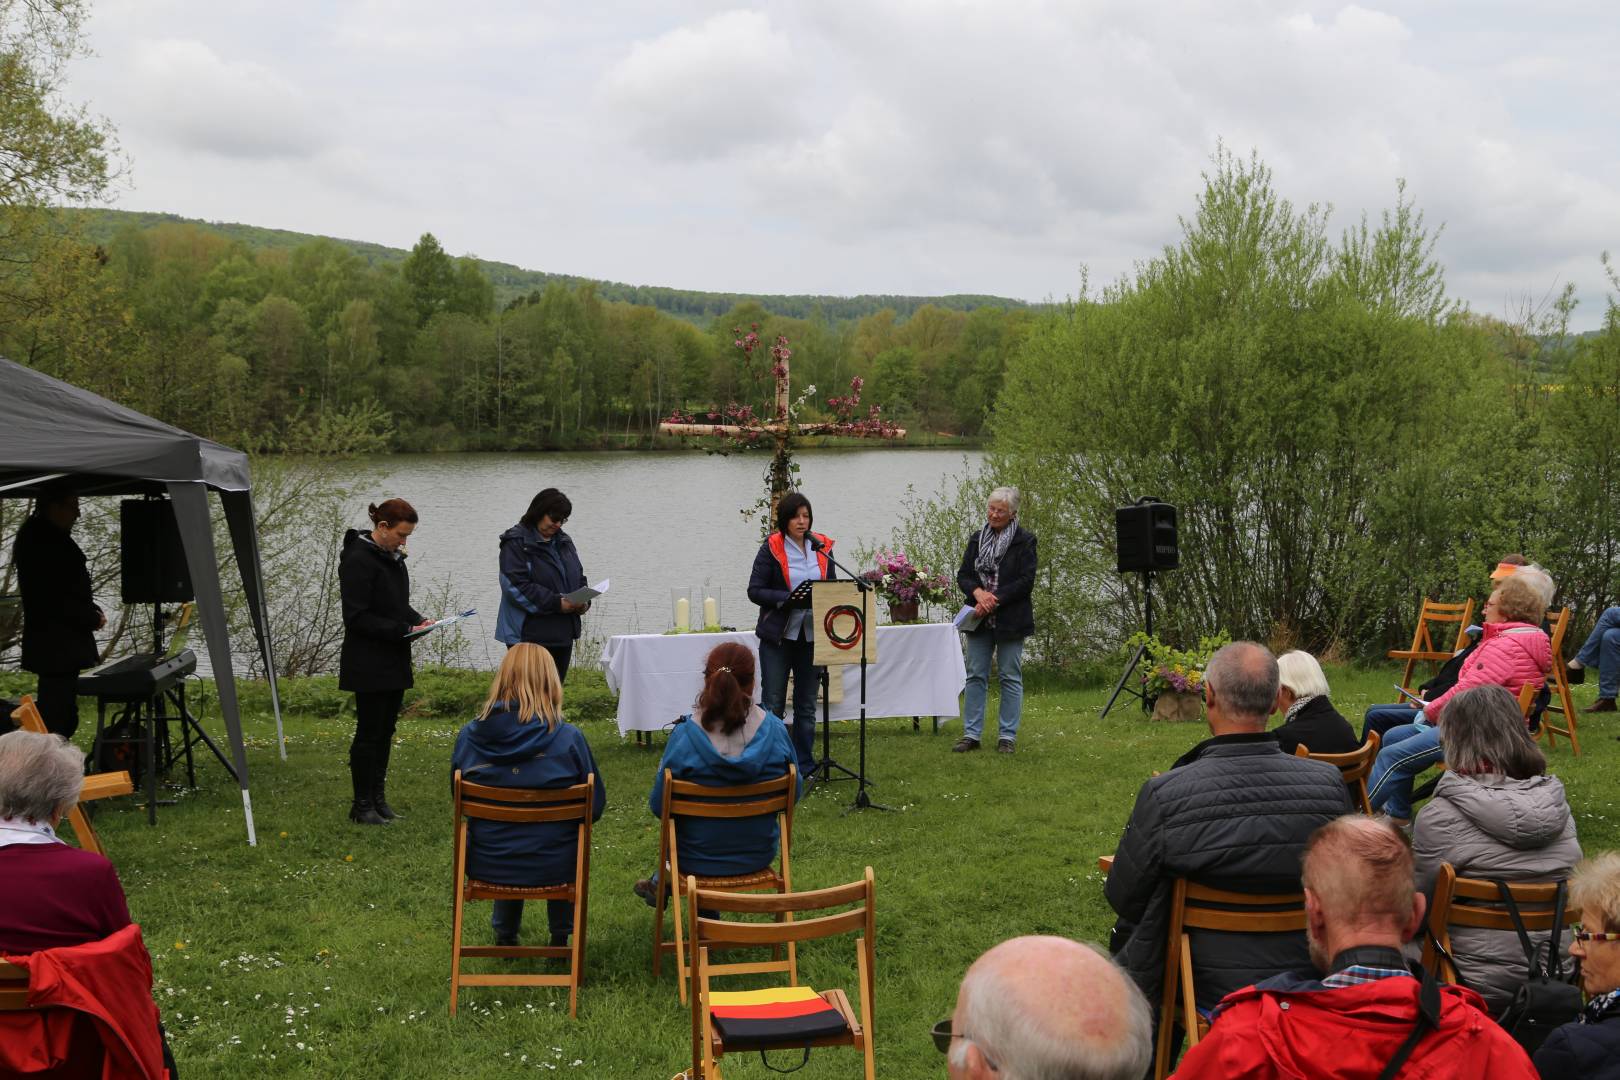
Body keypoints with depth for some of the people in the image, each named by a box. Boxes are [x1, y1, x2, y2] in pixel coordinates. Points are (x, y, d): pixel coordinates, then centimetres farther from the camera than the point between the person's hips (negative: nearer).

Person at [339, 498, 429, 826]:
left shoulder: (393, 557, 12)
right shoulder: (359, 560, -16)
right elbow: (357, 617, -19)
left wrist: (417, 620, 2)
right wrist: (402, 629, -23)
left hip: (394, 663, 9)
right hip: (369, 665, -9)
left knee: (385, 731, 13)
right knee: (369, 734, -2)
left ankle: (378, 799, 21)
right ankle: (363, 805, 7)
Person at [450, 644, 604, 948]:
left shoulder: (470, 735, -10)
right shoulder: (569, 738, -17)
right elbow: (595, 806, -6)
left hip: (486, 864, 2)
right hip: (553, 866, -2)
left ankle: (505, 935, 53)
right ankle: (561, 937, 45)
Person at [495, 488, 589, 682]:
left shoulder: (564, 541, 14)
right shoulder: (517, 542, -9)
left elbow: (578, 578, 20)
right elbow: (516, 586, -18)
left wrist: (584, 601, -2)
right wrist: (556, 603, -21)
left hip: (563, 634, 7)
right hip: (528, 635, -7)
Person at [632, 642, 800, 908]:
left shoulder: (685, 734, -23)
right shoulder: (775, 730, -16)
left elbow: (659, 805, -14)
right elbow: (793, 793, -2)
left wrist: (660, 775, 7)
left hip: (698, 861, -2)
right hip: (759, 854, 2)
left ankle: (661, 885, 51)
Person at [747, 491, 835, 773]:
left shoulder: (821, 547, 8)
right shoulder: (771, 548, -5)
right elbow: (755, 591, -8)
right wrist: (787, 598, -21)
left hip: (812, 636, 4)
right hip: (778, 635, -4)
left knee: (806, 705, 10)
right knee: (772, 705, -1)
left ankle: (804, 766, 20)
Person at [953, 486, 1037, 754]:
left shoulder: (1024, 540, -3)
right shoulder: (977, 539, 11)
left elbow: (1026, 581, -10)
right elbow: (963, 575, 8)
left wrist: (995, 599, -16)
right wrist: (978, 592, -13)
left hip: (1011, 620, -4)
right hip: (979, 619, 4)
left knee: (1010, 677, 2)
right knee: (975, 676, 5)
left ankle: (1007, 735, 9)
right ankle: (971, 734, 10)